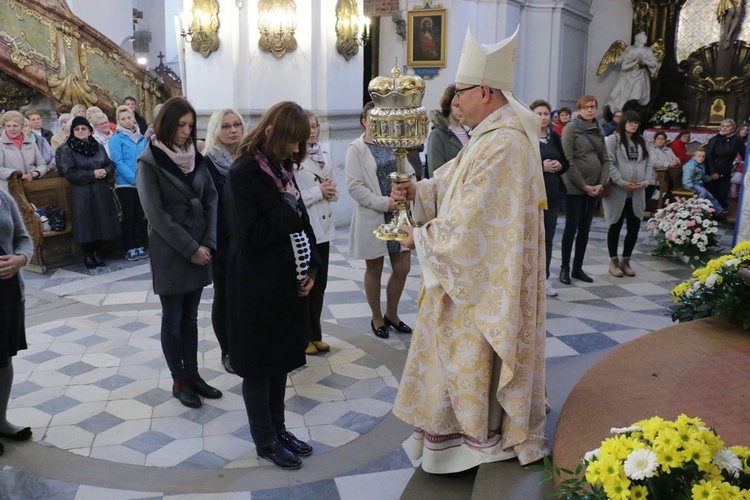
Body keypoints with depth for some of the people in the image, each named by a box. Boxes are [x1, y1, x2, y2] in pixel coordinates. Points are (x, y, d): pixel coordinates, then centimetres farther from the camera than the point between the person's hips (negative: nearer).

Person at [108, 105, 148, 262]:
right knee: (128, 215, 0)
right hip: (125, 183, -4)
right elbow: (118, 162, -12)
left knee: (139, 215, 8)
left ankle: (139, 246, 17)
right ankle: (129, 248, 8)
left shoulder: (141, 138, 10)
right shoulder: (116, 139, -5)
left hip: (141, 183, 4)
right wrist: (134, 179, -19)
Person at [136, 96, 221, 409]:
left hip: (200, 250, 5)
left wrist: (208, 243, -8)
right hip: (170, 253, -5)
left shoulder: (195, 157, 7)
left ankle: (192, 375, 23)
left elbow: (211, 201, 4)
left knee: (190, 317, 13)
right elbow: (156, 214, -14)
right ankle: (179, 382, 16)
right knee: (173, 319, 6)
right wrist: (190, 248, -15)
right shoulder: (150, 162, -9)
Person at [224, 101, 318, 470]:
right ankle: (265, 440, 23)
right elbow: (249, 236, -21)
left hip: (288, 282, 7)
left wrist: (311, 268, 2)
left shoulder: (281, 169, 7)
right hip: (257, 288, -7)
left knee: (281, 359, 17)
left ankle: (278, 429, 32)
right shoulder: (242, 174, -15)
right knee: (259, 363, 8)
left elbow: (300, 223, 11)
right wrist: (287, 206, -16)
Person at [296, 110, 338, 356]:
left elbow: (334, 192, 17)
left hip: (324, 227, 7)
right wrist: (318, 192, -17)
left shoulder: (325, 156, 10)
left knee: (319, 283, 13)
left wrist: (332, 192, -5)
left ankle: (315, 335, 26)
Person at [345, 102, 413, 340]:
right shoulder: (356, 149, -7)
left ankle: (391, 314, 30)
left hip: (398, 214, 5)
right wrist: (385, 203, -19)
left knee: (402, 268, 8)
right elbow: (354, 186, -15)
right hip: (372, 217, -5)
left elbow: (409, 172, 5)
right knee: (374, 269, 9)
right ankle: (377, 318, 28)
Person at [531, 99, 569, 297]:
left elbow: (566, 162, 20)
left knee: (548, 237, 9)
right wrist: (541, 166, -20)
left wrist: (560, 166, -3)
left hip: (553, 192, 6)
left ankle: (544, 278, 19)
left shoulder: (555, 137, 12)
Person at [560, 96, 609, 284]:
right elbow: (568, 160, -12)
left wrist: (601, 183, -3)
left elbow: (605, 159, 12)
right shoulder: (571, 128, -5)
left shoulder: (598, 131, 13)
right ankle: (565, 268, 8)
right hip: (575, 187, -6)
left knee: (585, 229, 9)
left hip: (594, 188, 6)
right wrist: (583, 185, -14)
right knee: (571, 227, -1)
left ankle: (578, 268, 17)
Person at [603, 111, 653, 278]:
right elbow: (609, 163, -12)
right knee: (616, 226, 4)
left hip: (637, 192, 5)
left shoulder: (642, 142, 17)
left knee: (634, 226, 6)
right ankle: (613, 261, 13)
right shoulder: (613, 139, -3)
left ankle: (625, 260, 18)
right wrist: (621, 182, -18)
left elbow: (649, 163, 12)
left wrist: (646, 181, -4)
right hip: (618, 191, -5)